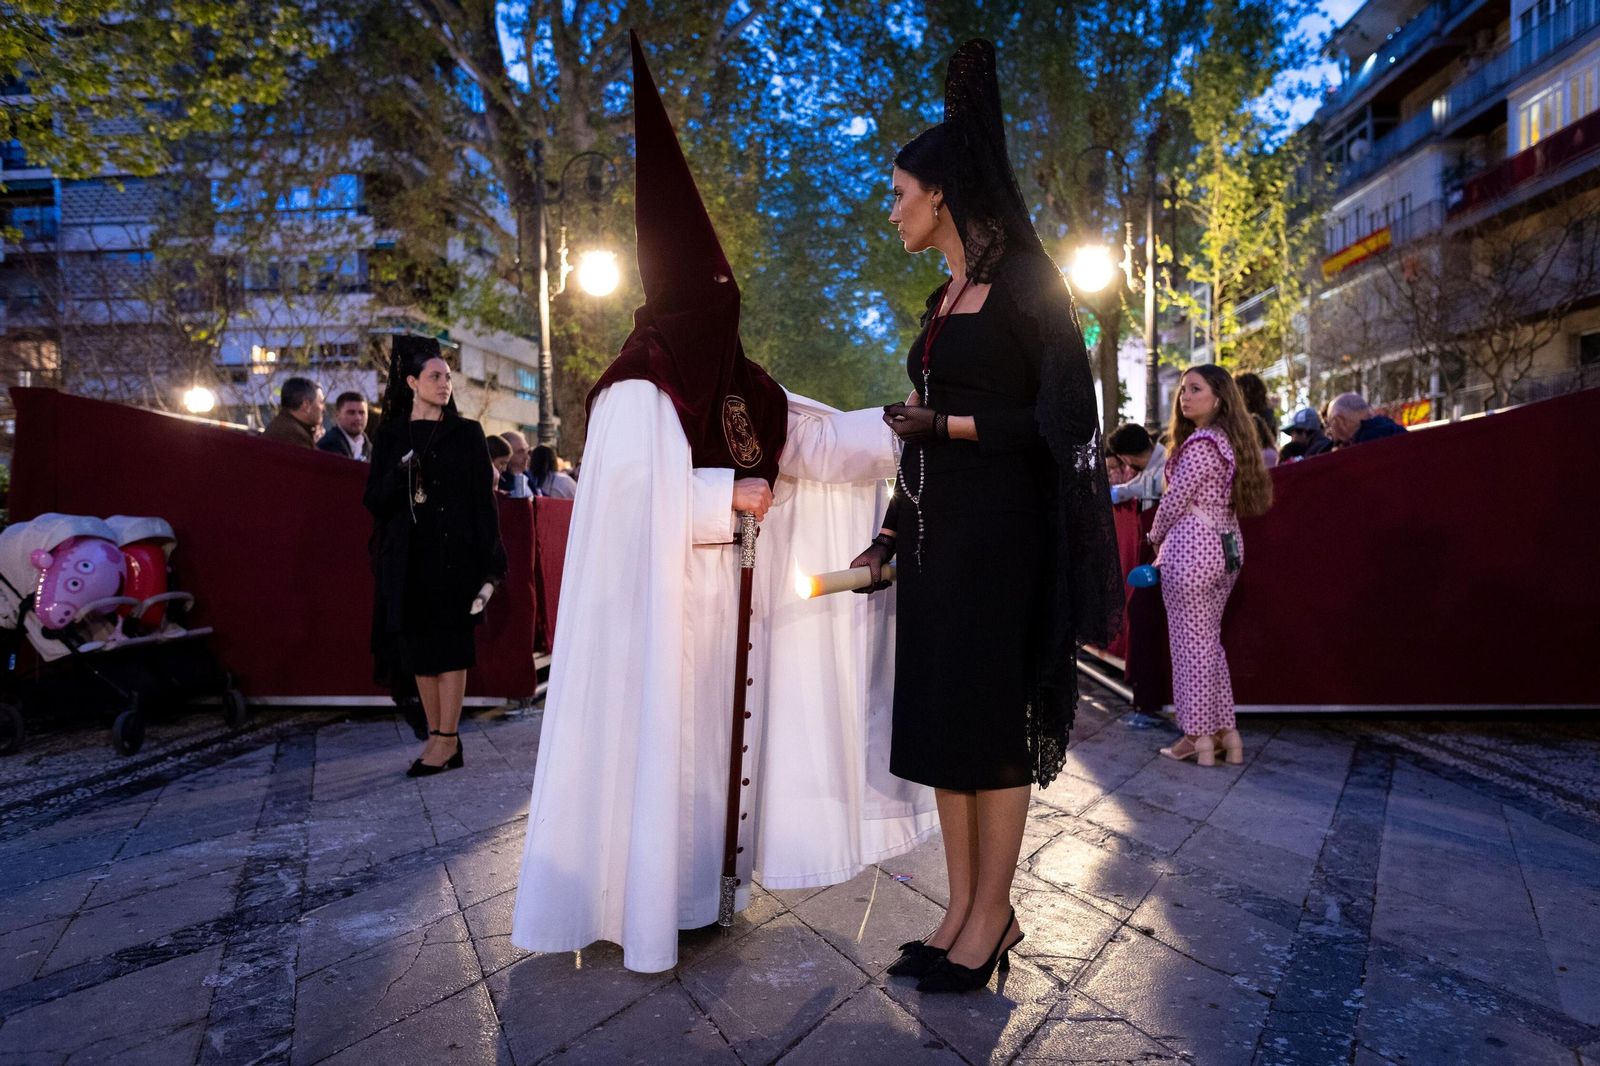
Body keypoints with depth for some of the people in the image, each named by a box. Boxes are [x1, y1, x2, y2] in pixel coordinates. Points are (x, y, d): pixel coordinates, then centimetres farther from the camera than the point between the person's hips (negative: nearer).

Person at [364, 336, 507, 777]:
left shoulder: (467, 433, 4)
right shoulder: (391, 437, 9)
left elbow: (483, 499, 0)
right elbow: (375, 501, 4)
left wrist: (490, 561, -7)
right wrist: (401, 476, -17)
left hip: (454, 553, -3)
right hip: (409, 556, 3)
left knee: (449, 646, -3)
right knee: (419, 647, 5)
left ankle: (447, 739, 3)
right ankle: (438, 737, 14)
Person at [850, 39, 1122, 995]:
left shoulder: (1024, 281, -5)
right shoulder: (944, 300, 18)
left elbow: (1066, 413, -11)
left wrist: (945, 426, -14)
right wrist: (889, 535, 15)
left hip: (1000, 531, -8)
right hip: (937, 531, 8)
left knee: (991, 718, -1)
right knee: (942, 715, 8)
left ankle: (993, 916, 15)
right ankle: (966, 907, 20)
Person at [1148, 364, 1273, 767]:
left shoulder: (1200, 445, -14)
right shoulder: (1230, 441, 15)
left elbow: (1175, 500, -12)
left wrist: (1156, 538, 5)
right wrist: (1170, 544, 19)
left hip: (1192, 547, -9)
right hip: (1225, 546, 9)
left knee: (1190, 642, -2)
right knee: (1210, 640, 14)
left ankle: (1198, 737, 5)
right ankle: (1225, 731, 19)